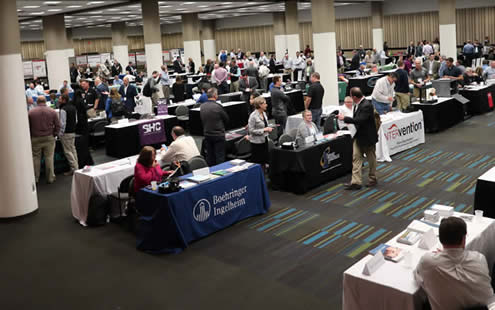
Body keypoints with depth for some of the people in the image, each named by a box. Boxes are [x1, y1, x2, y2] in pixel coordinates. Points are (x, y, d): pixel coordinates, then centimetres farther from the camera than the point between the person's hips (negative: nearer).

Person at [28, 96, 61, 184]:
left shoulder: (31, 112, -3)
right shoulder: (52, 112, -2)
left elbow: (27, 127, 2)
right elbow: (58, 126, -1)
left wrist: (30, 137, 13)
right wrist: (54, 134, 10)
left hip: (35, 139, 0)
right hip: (49, 138, 0)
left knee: (35, 158, 10)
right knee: (49, 158, 6)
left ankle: (35, 178, 16)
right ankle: (50, 178, 10)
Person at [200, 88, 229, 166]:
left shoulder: (202, 106, -1)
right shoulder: (218, 107, -18)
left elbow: (202, 119, 9)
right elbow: (226, 119, -6)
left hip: (207, 135, 6)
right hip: (218, 135, -6)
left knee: (209, 156, 14)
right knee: (220, 157, 2)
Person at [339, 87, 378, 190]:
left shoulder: (366, 106, -24)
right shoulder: (358, 104, 4)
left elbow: (360, 120, -31)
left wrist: (345, 118, -25)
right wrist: (349, 121, 2)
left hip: (368, 137, -8)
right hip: (359, 136, 8)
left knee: (371, 158, 11)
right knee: (356, 158, 3)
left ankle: (373, 179, 27)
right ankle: (356, 182, 3)